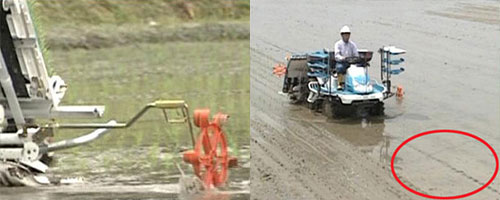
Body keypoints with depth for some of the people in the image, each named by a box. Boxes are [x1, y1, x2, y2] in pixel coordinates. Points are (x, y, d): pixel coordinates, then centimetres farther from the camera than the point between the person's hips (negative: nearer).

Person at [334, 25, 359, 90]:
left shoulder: (352, 44, 13)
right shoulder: (338, 44, 3)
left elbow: (356, 54, 4)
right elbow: (337, 55, -11)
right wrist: (342, 58, -33)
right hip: (341, 62, -3)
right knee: (340, 67, -37)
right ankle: (340, 84, -34)